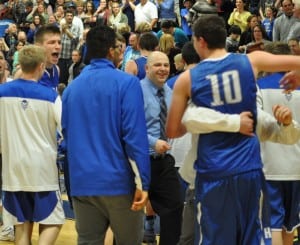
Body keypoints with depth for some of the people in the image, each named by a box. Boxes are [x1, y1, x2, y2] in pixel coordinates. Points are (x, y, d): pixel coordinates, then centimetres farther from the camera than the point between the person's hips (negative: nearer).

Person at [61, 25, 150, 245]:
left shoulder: (72, 87, 8)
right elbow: (135, 135, -14)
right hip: (118, 181, -4)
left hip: (81, 182, 5)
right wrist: (142, 182, -13)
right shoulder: (126, 83, -8)